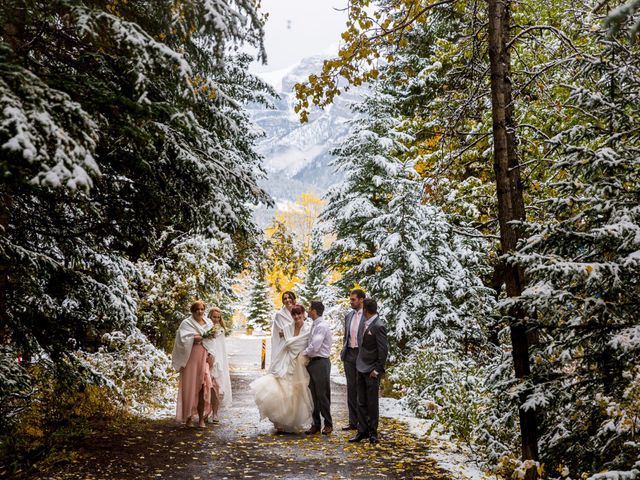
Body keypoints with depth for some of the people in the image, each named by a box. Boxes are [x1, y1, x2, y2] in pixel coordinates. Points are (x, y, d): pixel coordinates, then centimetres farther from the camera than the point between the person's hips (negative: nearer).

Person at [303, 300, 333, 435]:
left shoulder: (322, 326, -16)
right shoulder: (314, 325, 12)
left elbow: (314, 347, -20)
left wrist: (304, 353, -7)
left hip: (321, 363, -9)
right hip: (312, 362, 9)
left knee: (322, 395, 0)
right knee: (313, 395, 11)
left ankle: (328, 424, 13)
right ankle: (316, 424, 19)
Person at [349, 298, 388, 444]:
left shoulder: (378, 326, -18)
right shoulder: (366, 323, 7)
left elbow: (383, 350, -18)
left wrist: (377, 370, -16)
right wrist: (359, 363, 13)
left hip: (371, 371, -8)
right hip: (361, 368, 8)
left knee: (372, 403, 4)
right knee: (361, 402, 11)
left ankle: (373, 432, 17)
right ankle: (362, 430, 20)